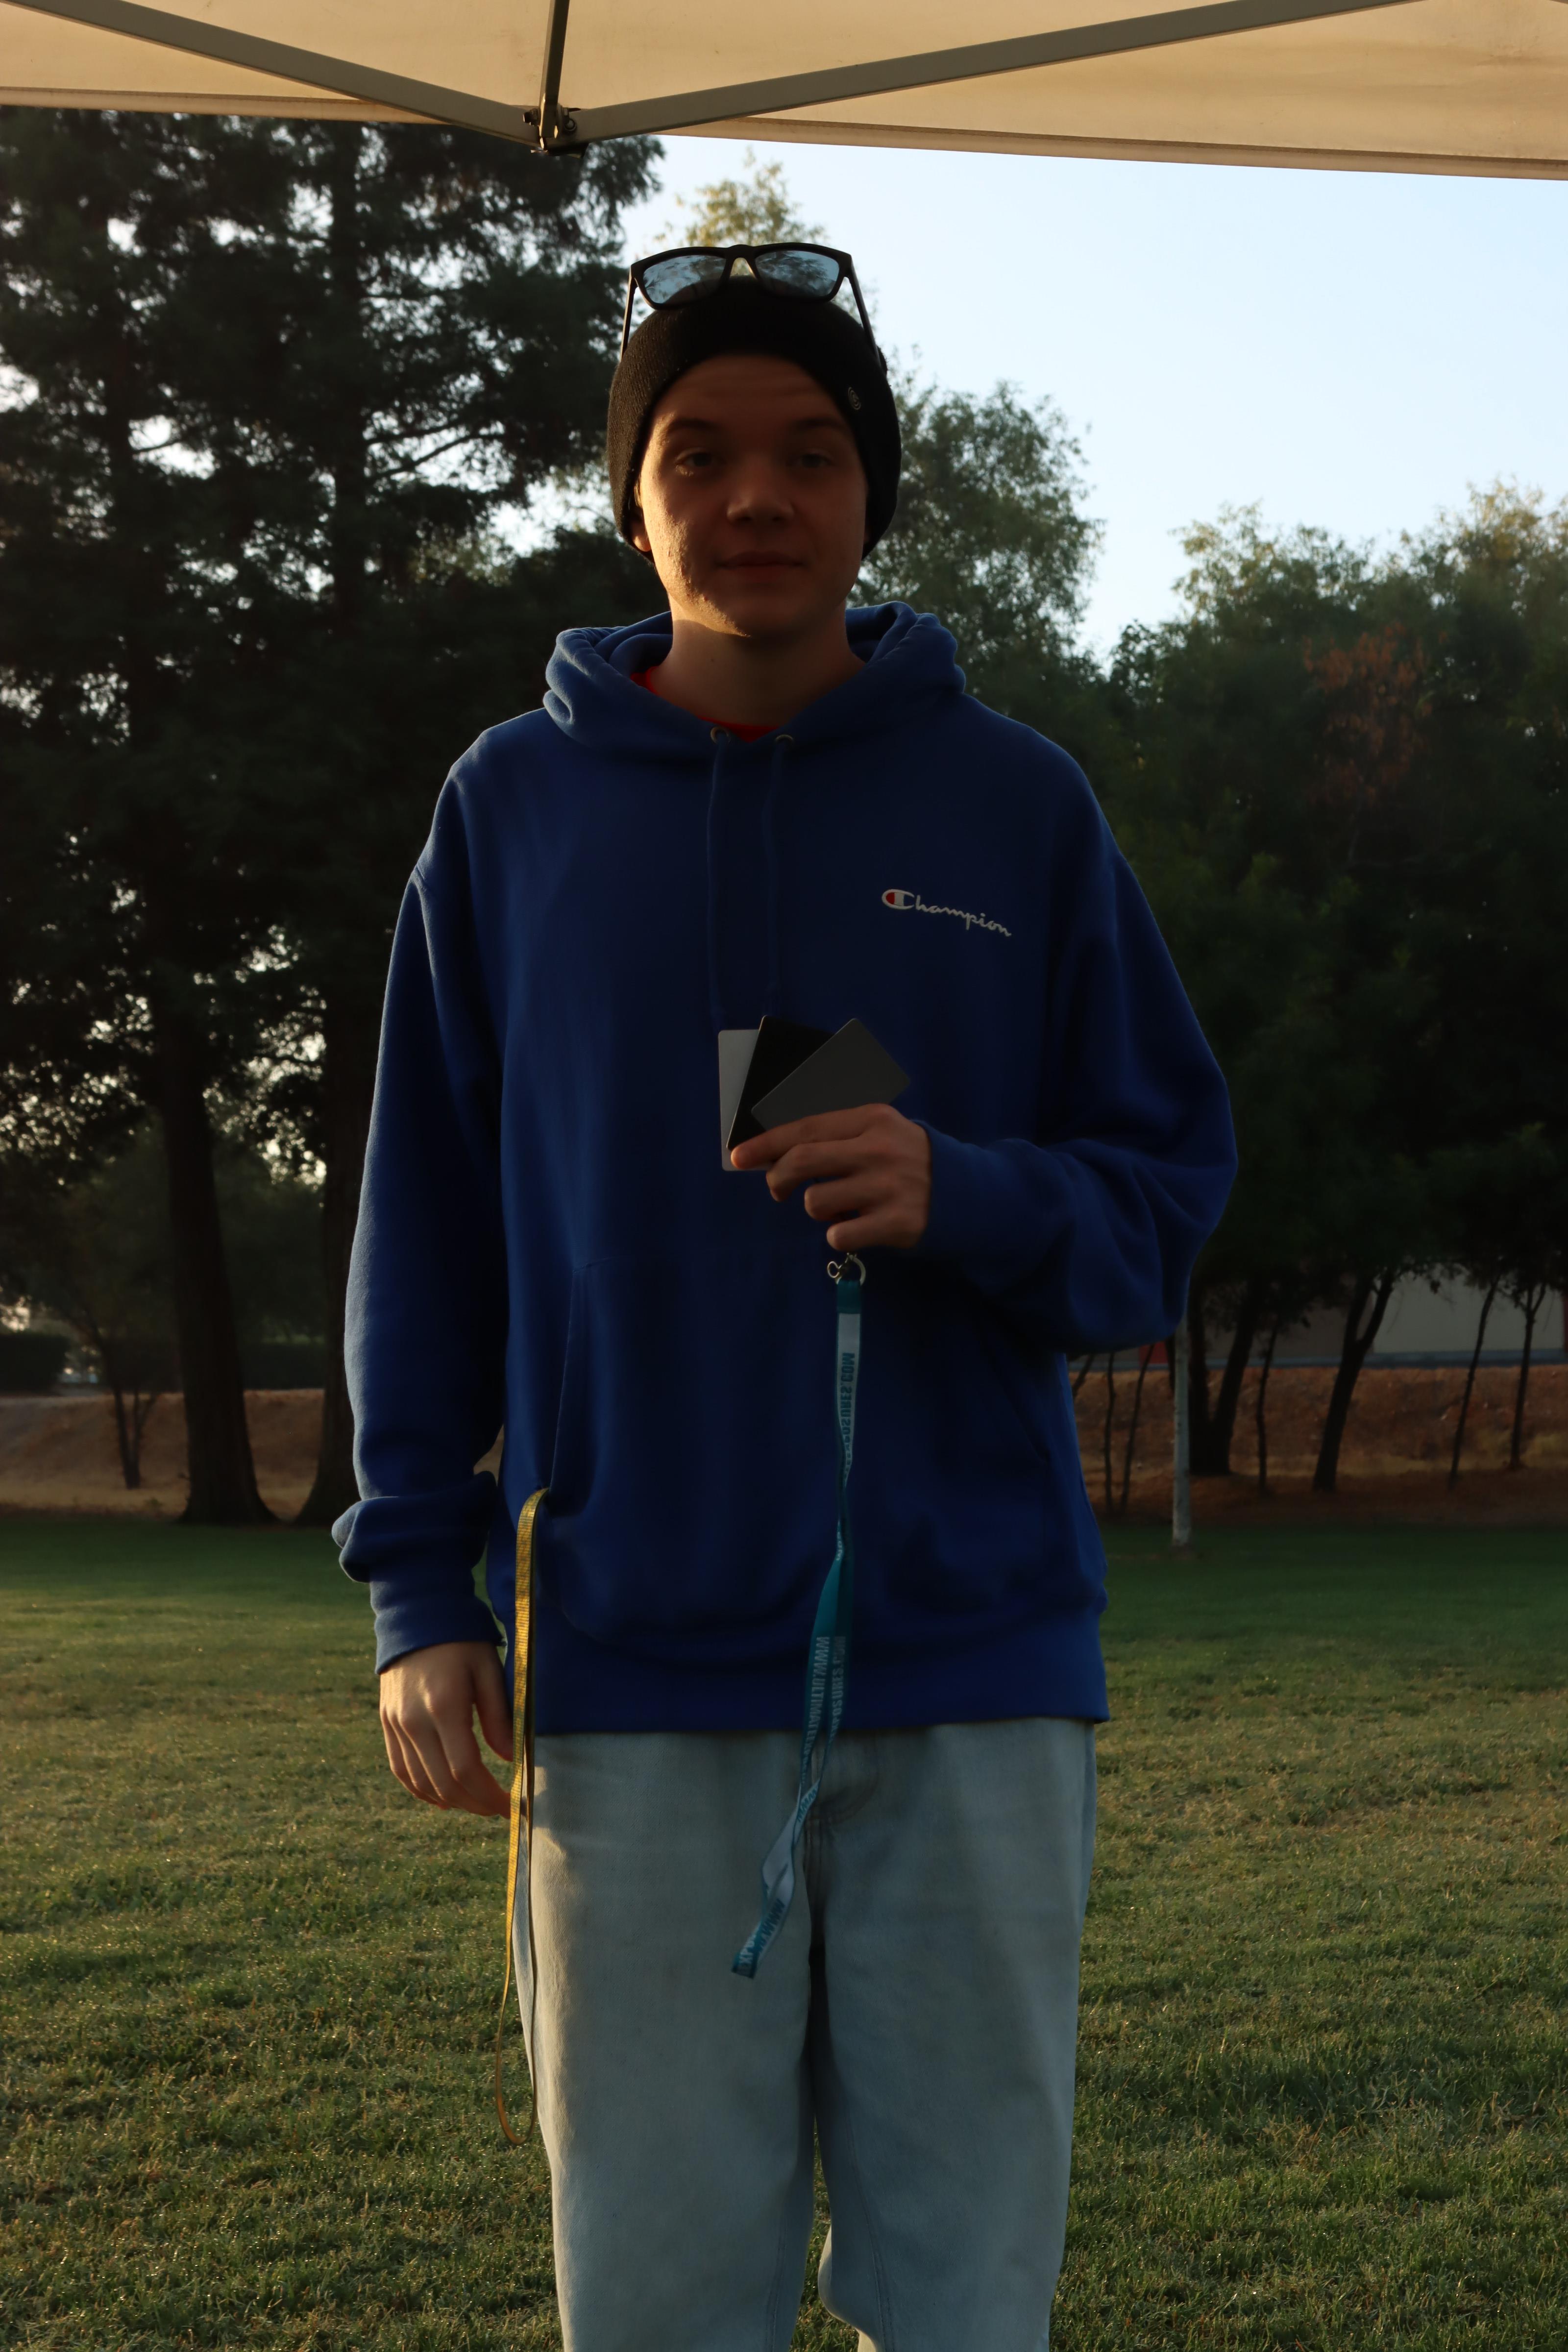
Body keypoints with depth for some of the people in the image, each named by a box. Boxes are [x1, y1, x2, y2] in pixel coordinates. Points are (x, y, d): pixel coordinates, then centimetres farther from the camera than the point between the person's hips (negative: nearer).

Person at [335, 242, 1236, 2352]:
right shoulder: (513, 809, 7)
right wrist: (420, 1585, 1)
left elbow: (1168, 1191, 7)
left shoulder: (1016, 804, 6)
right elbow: (430, 1228, 7)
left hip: (972, 1658, 0)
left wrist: (968, 1200, -14)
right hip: (637, 1673, 0)